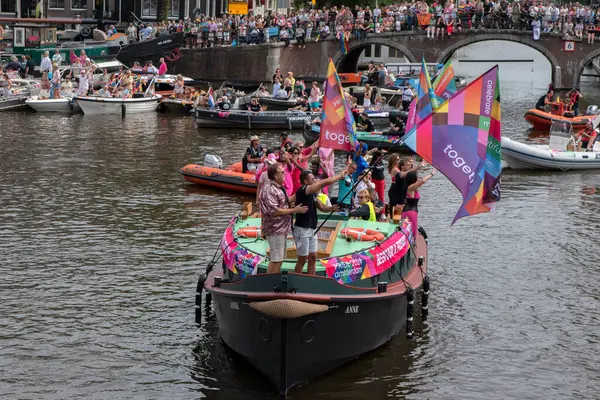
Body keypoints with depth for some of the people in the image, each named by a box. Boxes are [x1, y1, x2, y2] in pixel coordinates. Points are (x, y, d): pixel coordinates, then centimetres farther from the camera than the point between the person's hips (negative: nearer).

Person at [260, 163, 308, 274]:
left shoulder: (278, 187, 13)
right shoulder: (269, 189, -19)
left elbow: (284, 202, 19)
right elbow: (274, 211, -25)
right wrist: (294, 210, -19)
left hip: (282, 228, 11)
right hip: (275, 230, -11)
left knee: (279, 259, 16)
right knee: (276, 260, -8)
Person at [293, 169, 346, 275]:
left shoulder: (312, 194, 12)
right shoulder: (302, 191, -16)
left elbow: (322, 207, 14)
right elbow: (324, 182, -20)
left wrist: (331, 208, -8)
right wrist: (340, 175, -11)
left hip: (312, 229, 9)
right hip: (302, 229, -9)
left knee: (313, 257, 8)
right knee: (302, 259, -2)